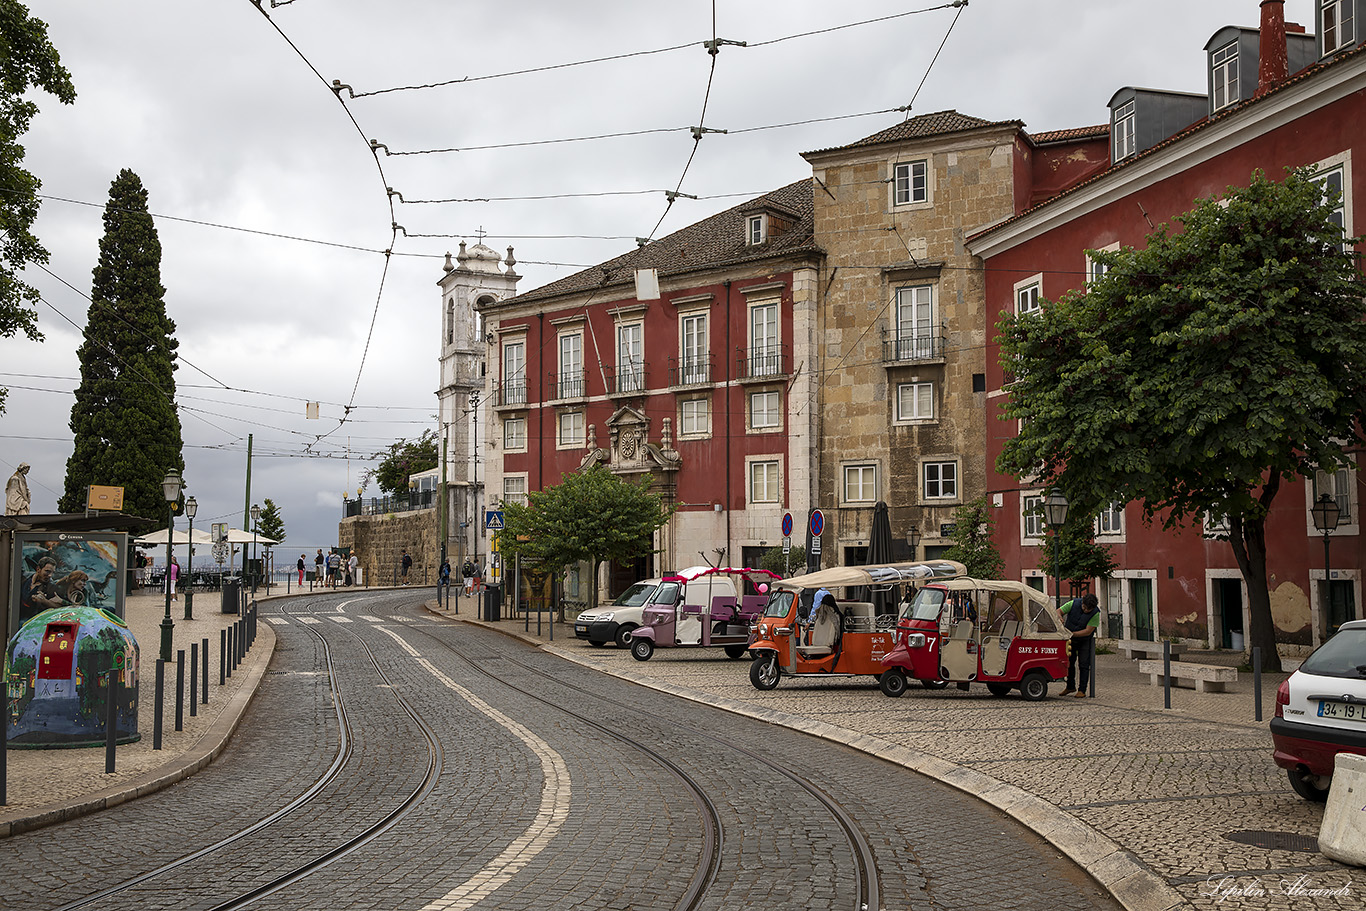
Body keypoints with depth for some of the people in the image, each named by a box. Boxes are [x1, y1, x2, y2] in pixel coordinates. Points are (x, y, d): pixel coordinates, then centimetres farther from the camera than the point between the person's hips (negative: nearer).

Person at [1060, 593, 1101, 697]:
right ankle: (1070, 687, 23)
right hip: (1070, 638, 3)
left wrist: (1072, 633, -34)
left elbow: (1088, 631, -27)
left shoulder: (1095, 613, -25)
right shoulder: (1073, 604, -19)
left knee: (1084, 664, -7)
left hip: (1085, 640, -3)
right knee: (1069, 662, 9)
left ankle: (1082, 690, -4)